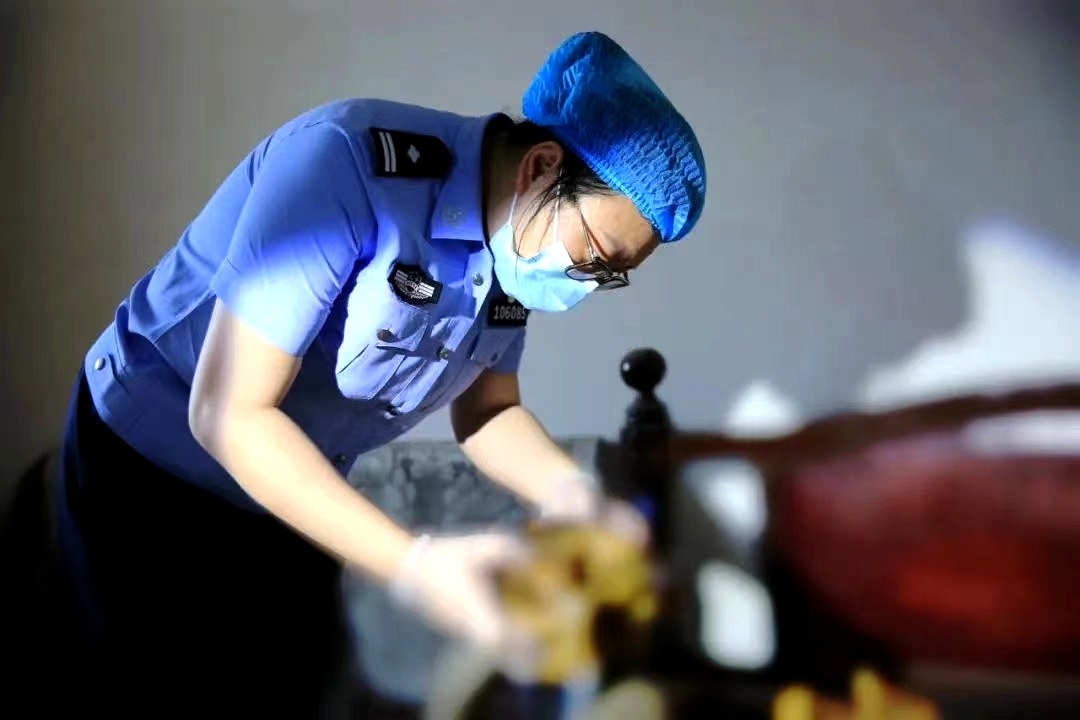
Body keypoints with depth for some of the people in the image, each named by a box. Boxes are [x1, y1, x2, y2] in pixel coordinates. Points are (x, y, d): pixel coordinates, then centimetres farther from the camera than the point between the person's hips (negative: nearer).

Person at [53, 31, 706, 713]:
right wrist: (414, 565, -39)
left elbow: (486, 410, 0)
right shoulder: (346, 165, -32)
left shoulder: (522, 240, -10)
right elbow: (227, 414, -32)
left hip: (292, 492, 6)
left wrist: (570, 493, -20)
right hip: (152, 467, -5)